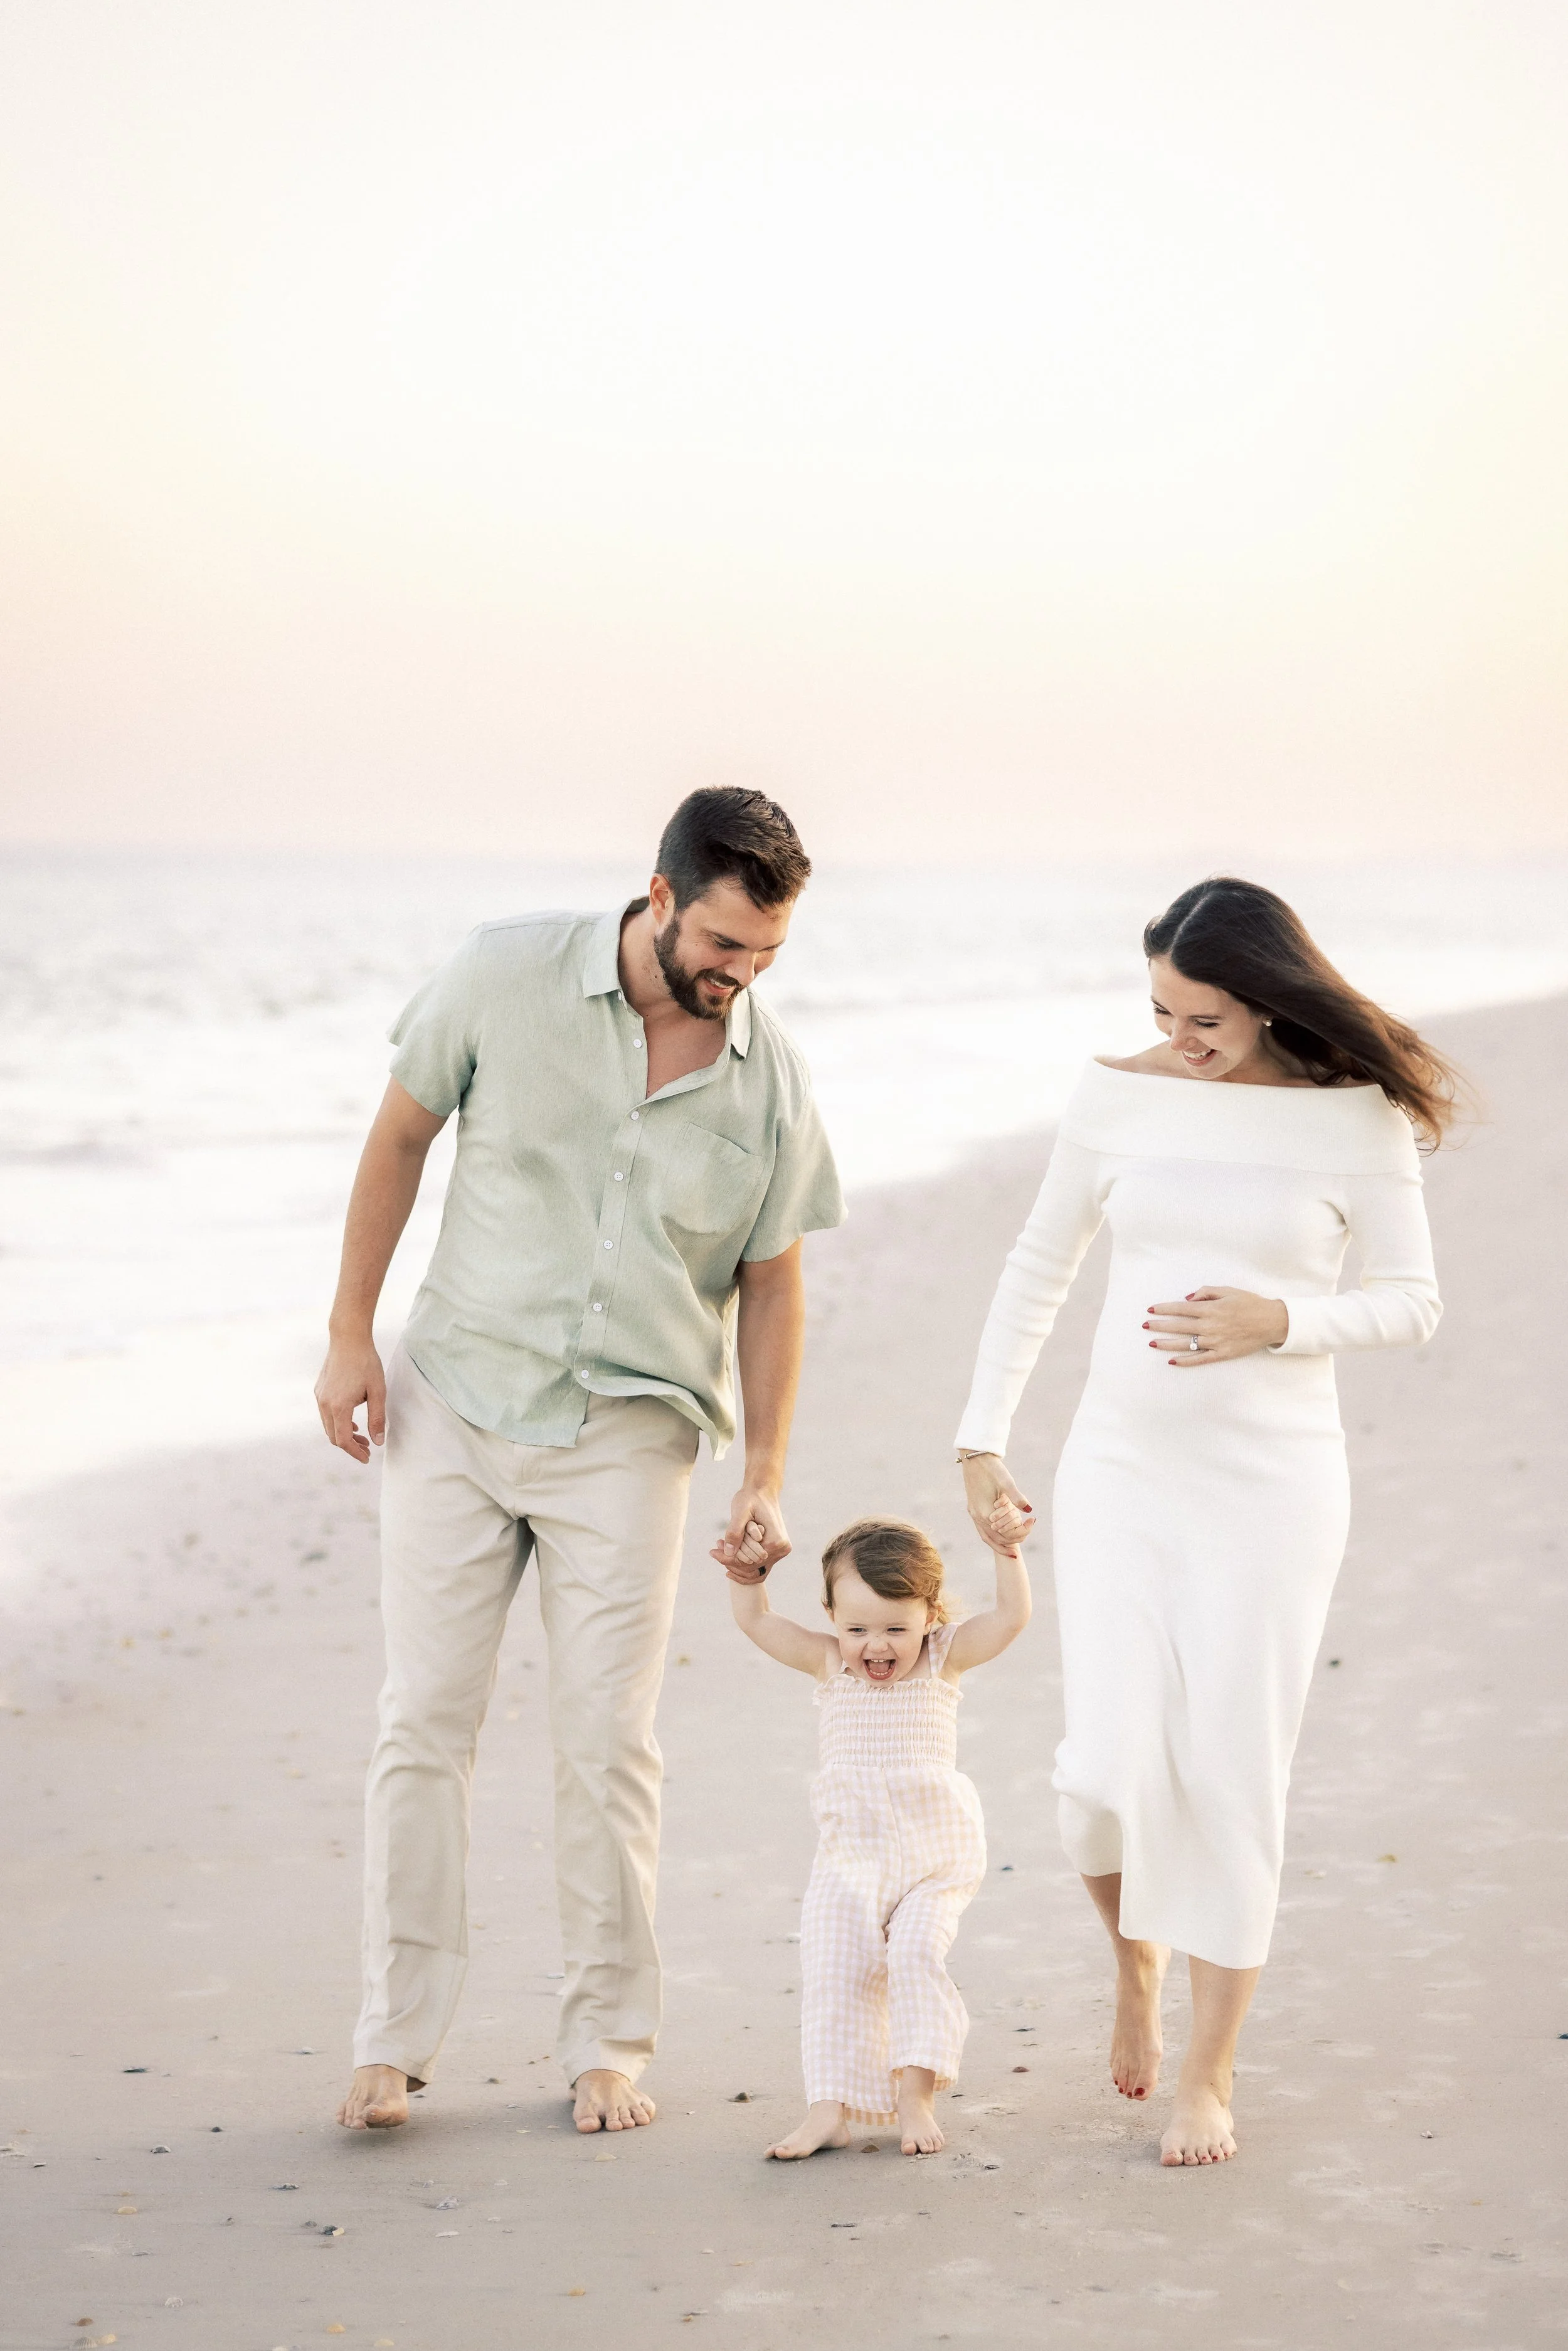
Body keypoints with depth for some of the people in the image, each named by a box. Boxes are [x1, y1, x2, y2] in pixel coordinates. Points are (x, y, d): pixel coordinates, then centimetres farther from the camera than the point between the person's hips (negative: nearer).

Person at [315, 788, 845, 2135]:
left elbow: (771, 1282, 4)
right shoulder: (507, 981, -9)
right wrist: (351, 1335, 1)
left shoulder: (771, 1082, -5)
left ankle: (609, 2043, 14)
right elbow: (401, 1139, 3)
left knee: (608, 1745, 0)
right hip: (457, 1404, 0)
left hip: (628, 1438, 0)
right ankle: (396, 2038, 8)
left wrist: (768, 1477, 0)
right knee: (424, 1722, 0)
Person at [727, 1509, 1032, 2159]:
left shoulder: (944, 1659, -1)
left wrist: (1006, 1551, -22)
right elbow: (757, 1622, 0)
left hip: (936, 1855, -2)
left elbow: (1011, 1617, -11)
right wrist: (747, 1573, -16)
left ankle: (914, 2097, -16)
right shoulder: (829, 1663, 3)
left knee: (917, 1953, -22)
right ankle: (829, 2110, -11)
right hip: (850, 1855, 2)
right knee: (833, 1971, -11)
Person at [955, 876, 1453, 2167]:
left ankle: (1211, 2075, 17)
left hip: (1271, 1488, -2)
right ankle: (1135, 1964, 27)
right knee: (1110, 1772, -7)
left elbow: (1414, 1301, -1)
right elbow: (1039, 1270, 11)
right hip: (1121, 1471, 2)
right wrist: (983, 1438, 9)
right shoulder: (1121, 1096, 1)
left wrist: (1280, 1322, -19)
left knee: (1232, 1779, 1)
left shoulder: (1356, 1117, -7)